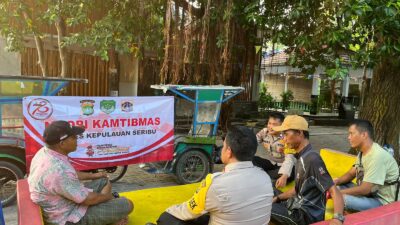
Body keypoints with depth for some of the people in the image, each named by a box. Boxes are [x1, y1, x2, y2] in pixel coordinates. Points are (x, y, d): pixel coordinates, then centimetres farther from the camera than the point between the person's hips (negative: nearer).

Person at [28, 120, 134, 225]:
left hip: (63, 202, 10)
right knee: (127, 205, -6)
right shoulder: (59, 169, -36)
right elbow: (88, 199, -25)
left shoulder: (45, 152, -6)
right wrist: (107, 196, -5)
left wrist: (92, 175, 20)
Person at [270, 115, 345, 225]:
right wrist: (277, 198, 12)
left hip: (307, 215, -9)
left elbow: (334, 192, -27)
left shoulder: (312, 159, -23)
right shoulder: (302, 157, 6)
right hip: (299, 206, 9)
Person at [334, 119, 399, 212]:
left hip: (381, 201, -10)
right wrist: (336, 182, -8)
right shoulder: (363, 152, 4)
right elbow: (351, 174, 13)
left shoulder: (377, 156, -27)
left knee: (342, 199, -30)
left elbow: (365, 189, -28)